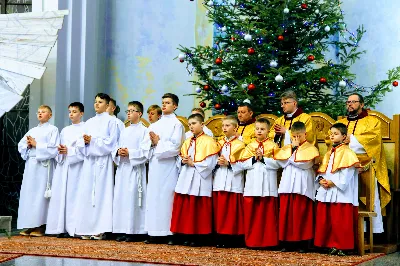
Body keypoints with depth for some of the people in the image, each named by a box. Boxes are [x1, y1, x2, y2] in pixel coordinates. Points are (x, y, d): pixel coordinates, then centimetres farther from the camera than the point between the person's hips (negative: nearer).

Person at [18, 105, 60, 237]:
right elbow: (20, 146, 17)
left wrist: (36, 144, -9)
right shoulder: (32, 131, 20)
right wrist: (28, 145, -4)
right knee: (28, 194, 1)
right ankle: (29, 226, 4)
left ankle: (40, 226, -7)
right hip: (30, 165, 6)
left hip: (43, 165, -6)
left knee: (40, 195, -9)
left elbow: (53, 148, -10)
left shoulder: (53, 129, 2)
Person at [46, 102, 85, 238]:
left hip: (76, 166, -6)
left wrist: (69, 151, -12)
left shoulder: (85, 129, 1)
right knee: (60, 195, 0)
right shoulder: (65, 130, 21)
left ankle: (73, 228, -9)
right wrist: (60, 150, 0)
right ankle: (62, 228, 2)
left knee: (73, 195, -10)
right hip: (63, 166, 6)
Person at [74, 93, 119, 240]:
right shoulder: (89, 122, 19)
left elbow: (111, 142, -7)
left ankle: (100, 229, -6)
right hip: (89, 160, 5)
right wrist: (84, 141, -7)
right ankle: (87, 228, 1)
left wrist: (92, 140, -10)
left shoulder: (111, 121, 4)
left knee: (101, 193, -7)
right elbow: (80, 142, 15)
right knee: (87, 193, -1)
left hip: (103, 161, -5)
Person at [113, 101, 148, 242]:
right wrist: (118, 152, -3)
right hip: (122, 168, 7)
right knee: (120, 197, 4)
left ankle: (134, 231, -3)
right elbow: (117, 147, 18)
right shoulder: (124, 131, 18)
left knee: (132, 198, -8)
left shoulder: (143, 130, -3)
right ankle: (123, 230, 9)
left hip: (135, 169, -7)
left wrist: (130, 153, -18)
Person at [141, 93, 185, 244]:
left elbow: (175, 147, -11)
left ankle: (170, 233, -5)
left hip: (168, 167, -6)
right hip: (155, 165, 6)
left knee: (167, 197, -8)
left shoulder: (177, 124, 0)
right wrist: (152, 143, -8)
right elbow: (145, 144, 11)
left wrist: (158, 142, -7)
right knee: (154, 197, 3)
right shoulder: (155, 125, 18)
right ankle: (155, 233, 5)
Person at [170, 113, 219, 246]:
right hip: (186, 179, 7)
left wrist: (193, 163, -10)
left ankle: (198, 237, 3)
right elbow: (181, 158, 22)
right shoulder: (187, 142, 17)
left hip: (200, 181, -6)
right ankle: (187, 236, 11)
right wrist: (184, 161, 0)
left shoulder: (208, 142, -5)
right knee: (185, 208, 4)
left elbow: (210, 164, -12)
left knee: (198, 210, -4)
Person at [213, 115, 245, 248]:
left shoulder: (239, 145, 1)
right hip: (219, 181, 5)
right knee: (219, 210, 3)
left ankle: (232, 237, -1)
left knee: (232, 210, -6)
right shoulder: (219, 144, 17)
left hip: (233, 182, -5)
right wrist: (217, 162, -5)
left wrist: (228, 163, -16)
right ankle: (220, 237, 7)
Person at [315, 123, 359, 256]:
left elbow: (347, 173, -14)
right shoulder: (329, 153, 18)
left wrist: (333, 182, -16)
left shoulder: (347, 153, -5)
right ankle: (331, 244, 12)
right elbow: (322, 170, 18)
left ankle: (341, 246, -3)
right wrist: (321, 179, -2)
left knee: (340, 221, -8)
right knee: (324, 219, 6)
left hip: (340, 192, -8)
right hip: (326, 191, 8)